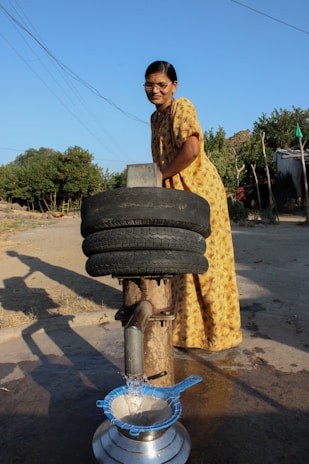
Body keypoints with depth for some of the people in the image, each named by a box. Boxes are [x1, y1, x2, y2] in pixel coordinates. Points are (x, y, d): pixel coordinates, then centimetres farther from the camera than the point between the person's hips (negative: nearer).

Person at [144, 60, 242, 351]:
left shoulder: (182, 107, -8)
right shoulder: (155, 117, 16)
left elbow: (191, 149, -23)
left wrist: (161, 174, -14)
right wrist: (158, 178, 3)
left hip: (199, 189, -9)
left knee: (206, 259, -3)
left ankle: (219, 331, 12)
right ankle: (188, 328, 25)